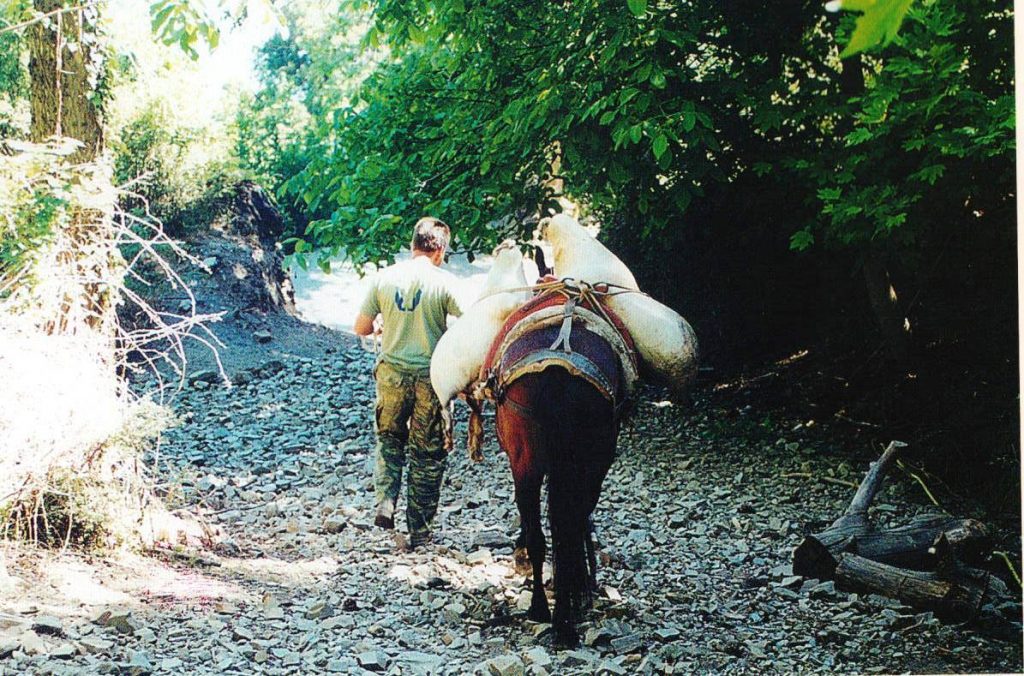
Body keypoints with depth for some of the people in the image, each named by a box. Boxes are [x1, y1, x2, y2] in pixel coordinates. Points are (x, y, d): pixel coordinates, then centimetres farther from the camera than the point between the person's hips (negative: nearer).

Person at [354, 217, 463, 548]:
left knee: (389, 439, 23)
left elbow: (361, 328, 5)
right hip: (431, 375, -2)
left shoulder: (384, 277, -1)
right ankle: (419, 529, 13)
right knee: (428, 453, 9)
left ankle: (385, 501, 4)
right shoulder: (444, 281, -9)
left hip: (391, 372, 2)